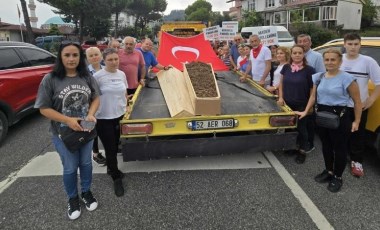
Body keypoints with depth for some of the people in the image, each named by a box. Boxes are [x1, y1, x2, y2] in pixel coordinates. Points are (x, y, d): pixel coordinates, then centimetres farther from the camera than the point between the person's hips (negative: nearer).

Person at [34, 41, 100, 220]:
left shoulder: (87, 77, -6)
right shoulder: (50, 80, -15)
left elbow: (96, 98, 3)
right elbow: (44, 108, -13)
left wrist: (91, 114, -16)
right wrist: (68, 120, -23)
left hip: (86, 129, 3)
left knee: (86, 163, 19)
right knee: (70, 168, 12)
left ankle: (86, 192, 43)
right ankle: (73, 198, 37)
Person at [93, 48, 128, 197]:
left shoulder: (122, 74, 2)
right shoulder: (97, 76, -14)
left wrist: (126, 108, 10)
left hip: (119, 116, 5)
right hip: (104, 118, -5)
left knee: (115, 147, 18)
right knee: (110, 149, 1)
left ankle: (111, 168, 42)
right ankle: (116, 179, 16)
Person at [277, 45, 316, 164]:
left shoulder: (309, 70, -9)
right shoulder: (286, 68, 2)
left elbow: (313, 89, -6)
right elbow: (281, 84, 12)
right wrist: (281, 97, 0)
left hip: (302, 105, -3)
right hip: (287, 104, 4)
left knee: (300, 128, 3)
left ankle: (302, 151, 21)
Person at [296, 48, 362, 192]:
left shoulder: (347, 78, -13)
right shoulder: (319, 77, 5)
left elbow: (357, 101, -9)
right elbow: (313, 96, 13)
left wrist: (356, 121, -9)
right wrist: (305, 112, 7)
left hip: (339, 117, -6)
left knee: (339, 148, 7)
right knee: (326, 146, 18)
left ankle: (337, 177, 24)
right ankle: (328, 171, 36)